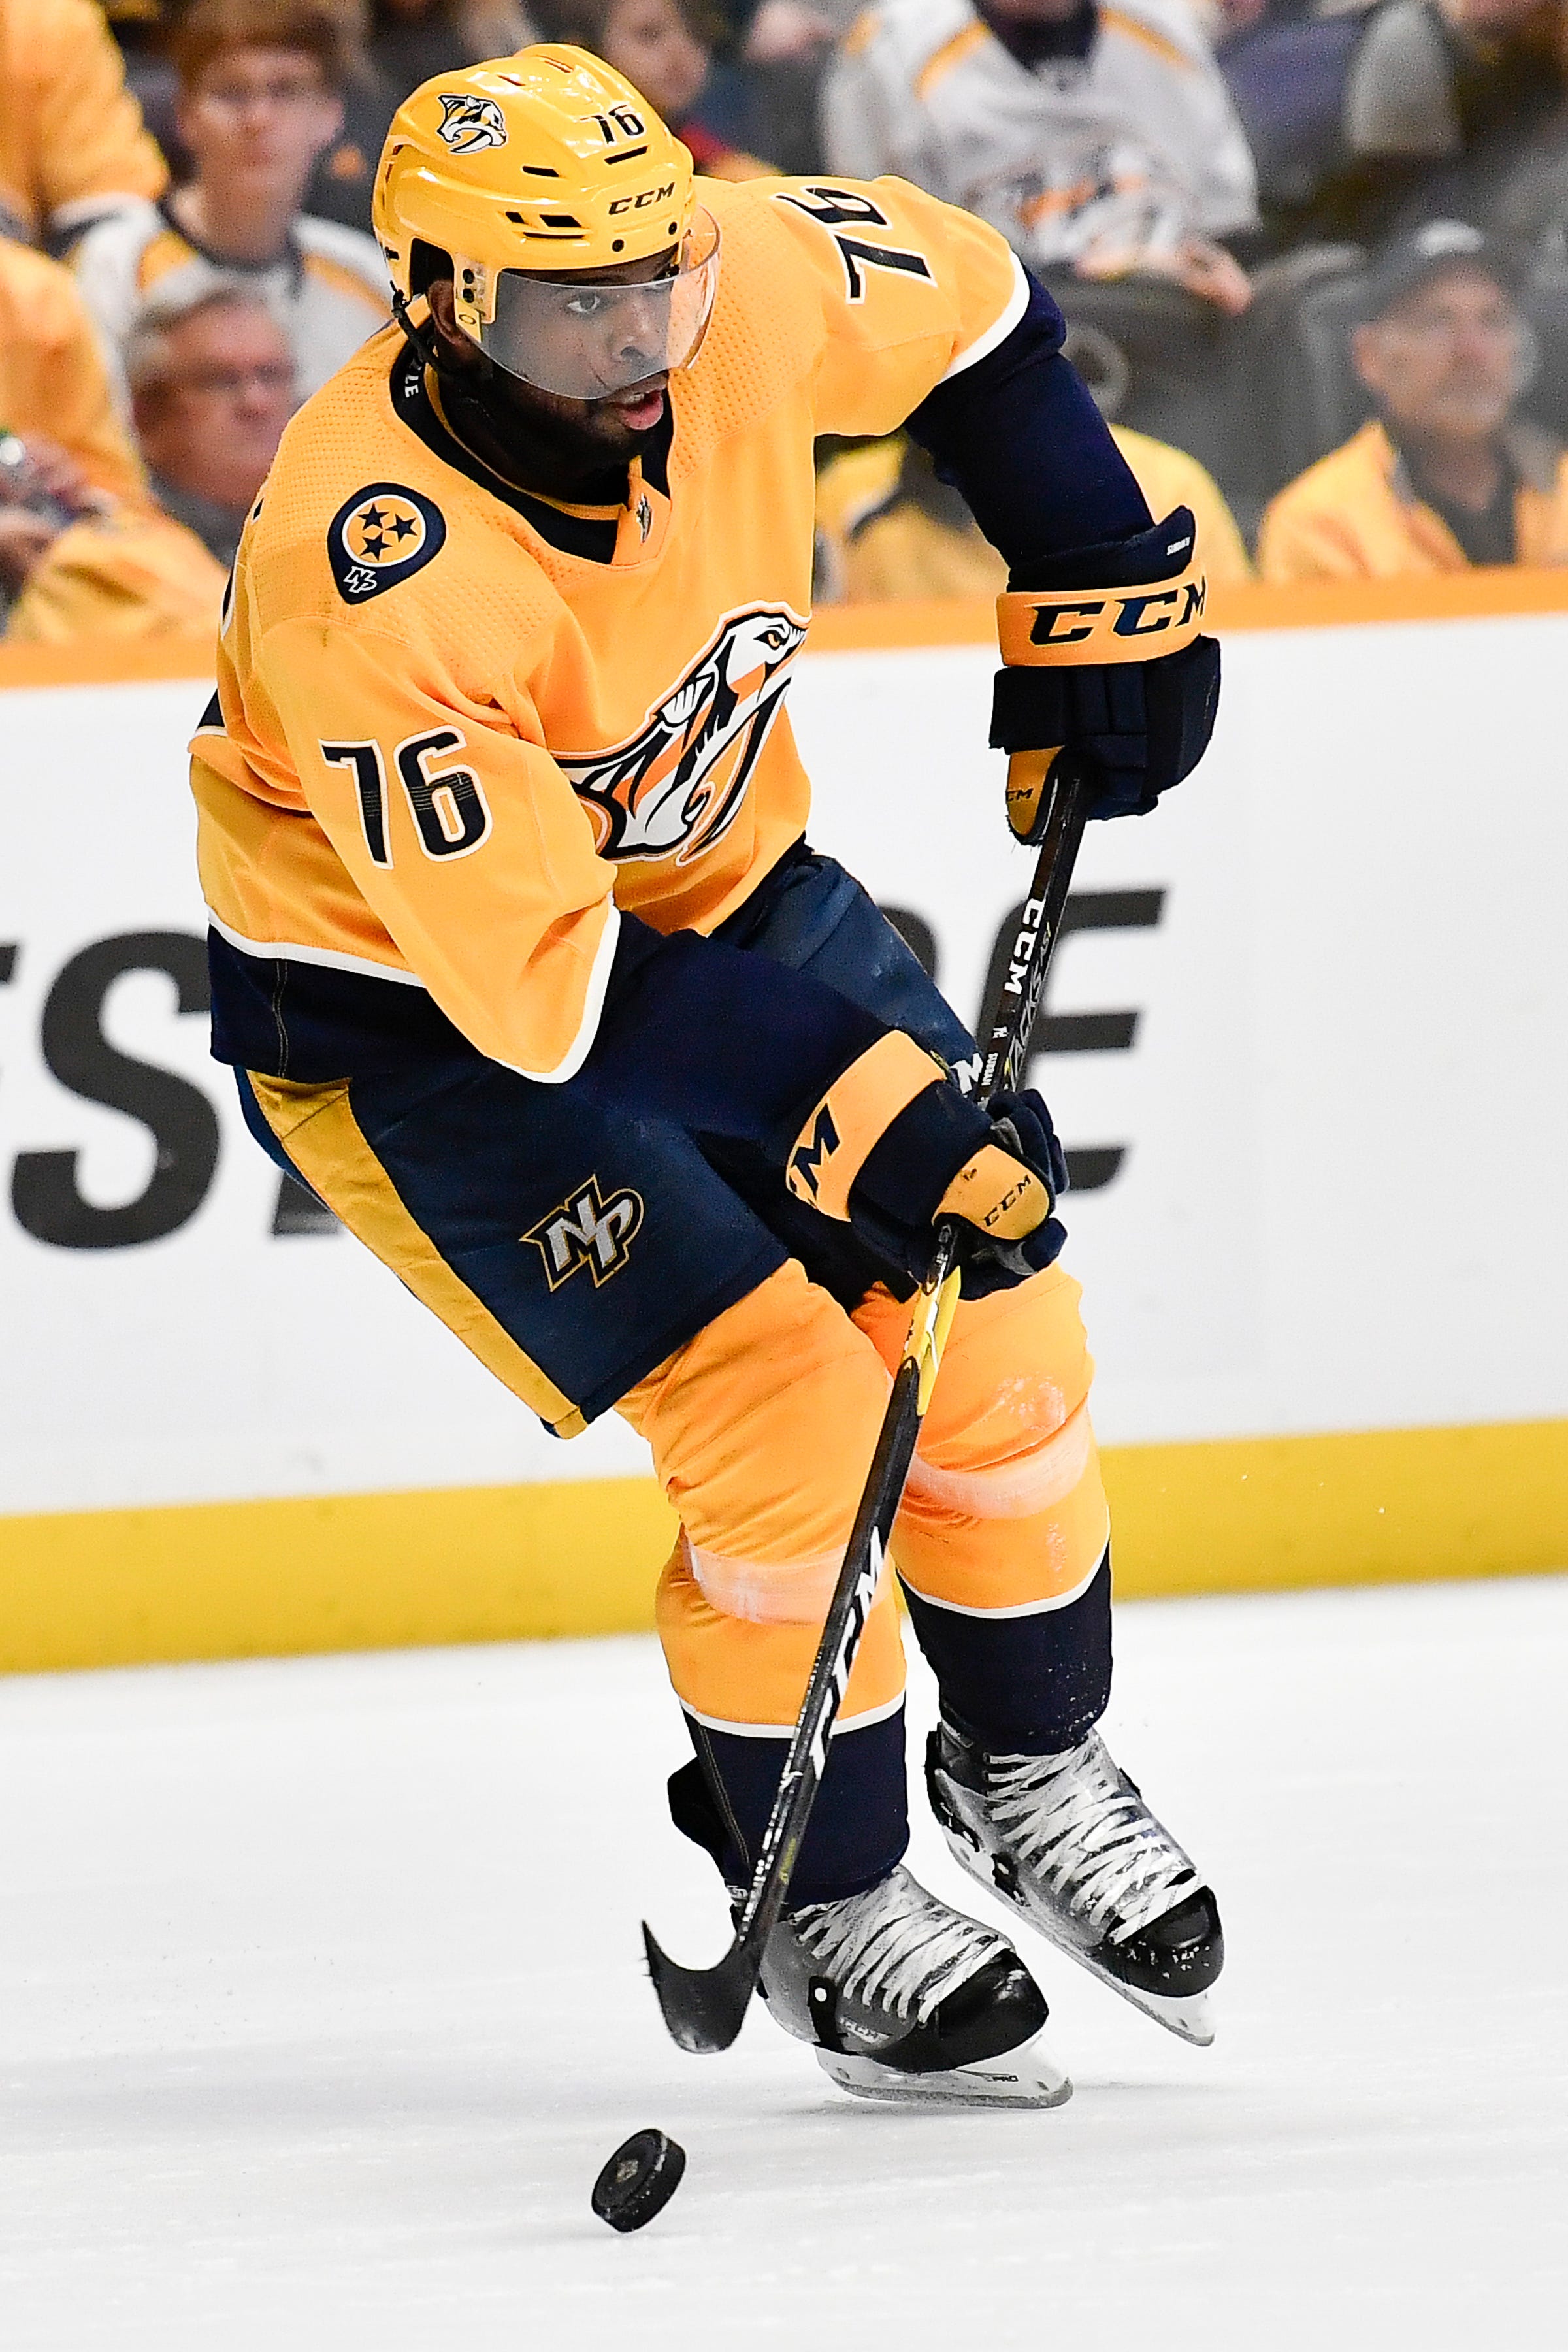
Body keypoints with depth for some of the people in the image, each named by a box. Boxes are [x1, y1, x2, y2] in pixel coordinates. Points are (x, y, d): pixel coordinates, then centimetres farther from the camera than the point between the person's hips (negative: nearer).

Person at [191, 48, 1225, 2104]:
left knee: (992, 1320, 3)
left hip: (710, 890, 6)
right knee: (781, 1401, -16)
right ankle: (822, 1898, 5)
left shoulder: (756, 284, -20)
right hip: (415, 1013, -6)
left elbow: (978, 314, 4)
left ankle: (1028, 1766, 29)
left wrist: (1106, 595, 1)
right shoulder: (369, 567, -36)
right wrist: (845, 1104, -36)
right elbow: (530, 973, -34)